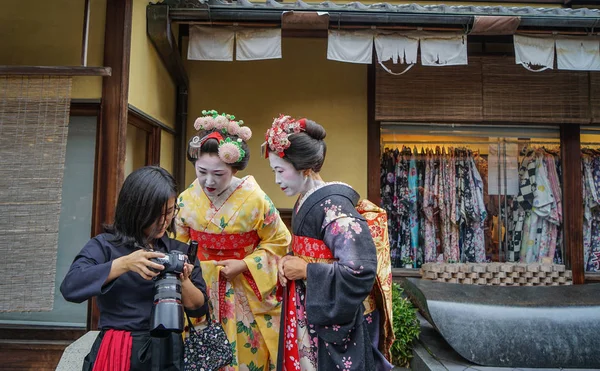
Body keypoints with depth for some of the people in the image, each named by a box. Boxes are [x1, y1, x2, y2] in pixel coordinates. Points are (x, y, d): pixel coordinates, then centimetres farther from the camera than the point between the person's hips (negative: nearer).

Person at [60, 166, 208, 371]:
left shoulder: (180, 251, 3)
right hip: (117, 354, -2)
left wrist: (184, 281, -16)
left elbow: (199, 308, 2)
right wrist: (124, 263, -26)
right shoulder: (105, 245, -4)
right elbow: (70, 287, -18)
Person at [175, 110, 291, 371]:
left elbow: (279, 241, -8)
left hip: (245, 296, -3)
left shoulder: (255, 199, -18)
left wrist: (245, 265, -18)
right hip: (201, 292, 3)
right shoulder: (187, 199, -6)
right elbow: (178, 245, 8)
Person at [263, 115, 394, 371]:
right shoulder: (305, 203, 5)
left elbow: (361, 270, -28)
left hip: (334, 323, -8)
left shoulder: (333, 207, -22)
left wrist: (304, 270, -19)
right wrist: (289, 261, -4)